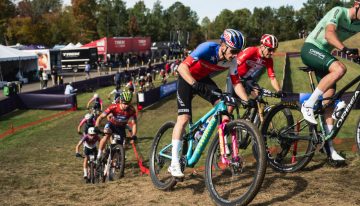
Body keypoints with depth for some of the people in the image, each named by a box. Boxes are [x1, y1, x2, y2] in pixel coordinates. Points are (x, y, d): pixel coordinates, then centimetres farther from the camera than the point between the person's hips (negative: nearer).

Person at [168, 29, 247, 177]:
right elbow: (182, 67, -41)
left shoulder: (231, 61, -17)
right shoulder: (208, 48, -34)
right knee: (184, 117, -16)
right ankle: (174, 164, -13)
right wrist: (195, 84, -54)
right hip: (187, 79, -5)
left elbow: (236, 83, -9)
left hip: (203, 79, 6)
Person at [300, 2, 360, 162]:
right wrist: (345, 49, -49)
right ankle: (308, 105, -22)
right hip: (310, 49, -7)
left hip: (324, 54, 7)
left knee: (329, 98, -1)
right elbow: (329, 33, -34)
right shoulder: (338, 12, -17)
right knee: (339, 69, -34)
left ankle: (329, 147, 3)